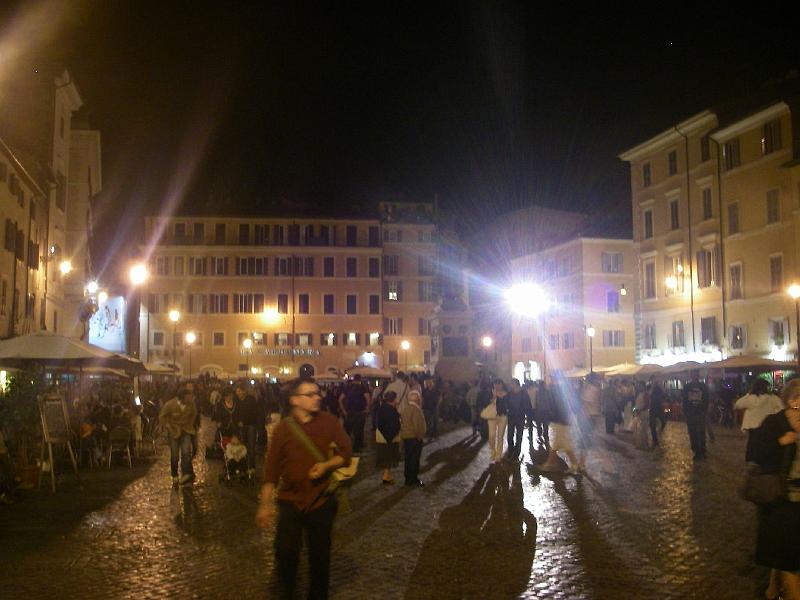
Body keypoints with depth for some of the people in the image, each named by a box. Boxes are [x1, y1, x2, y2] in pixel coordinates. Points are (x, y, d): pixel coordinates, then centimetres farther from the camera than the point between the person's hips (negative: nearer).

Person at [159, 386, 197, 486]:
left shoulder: (191, 403, -15)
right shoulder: (170, 405, -21)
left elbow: (194, 413, 8)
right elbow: (162, 417, -6)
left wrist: (190, 424, 4)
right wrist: (169, 428, -10)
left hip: (186, 429, 1)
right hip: (174, 431, -1)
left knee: (186, 452, -15)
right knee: (174, 455, 3)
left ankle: (187, 474, -19)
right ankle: (175, 476, 19)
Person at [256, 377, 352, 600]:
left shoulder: (329, 422, -5)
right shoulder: (283, 428, -6)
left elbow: (345, 454, -1)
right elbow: (271, 469, -3)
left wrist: (326, 465, -20)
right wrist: (265, 504, -1)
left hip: (322, 501, 1)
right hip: (291, 501, -1)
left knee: (320, 554, 11)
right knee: (285, 552, -5)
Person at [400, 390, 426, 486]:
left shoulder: (404, 408, 9)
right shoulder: (416, 409, -18)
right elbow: (417, 425, -24)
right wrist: (420, 436, -14)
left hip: (405, 436, 9)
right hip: (414, 437, -8)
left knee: (408, 458, 14)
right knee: (415, 459, -1)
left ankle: (408, 479, 20)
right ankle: (414, 479, 3)